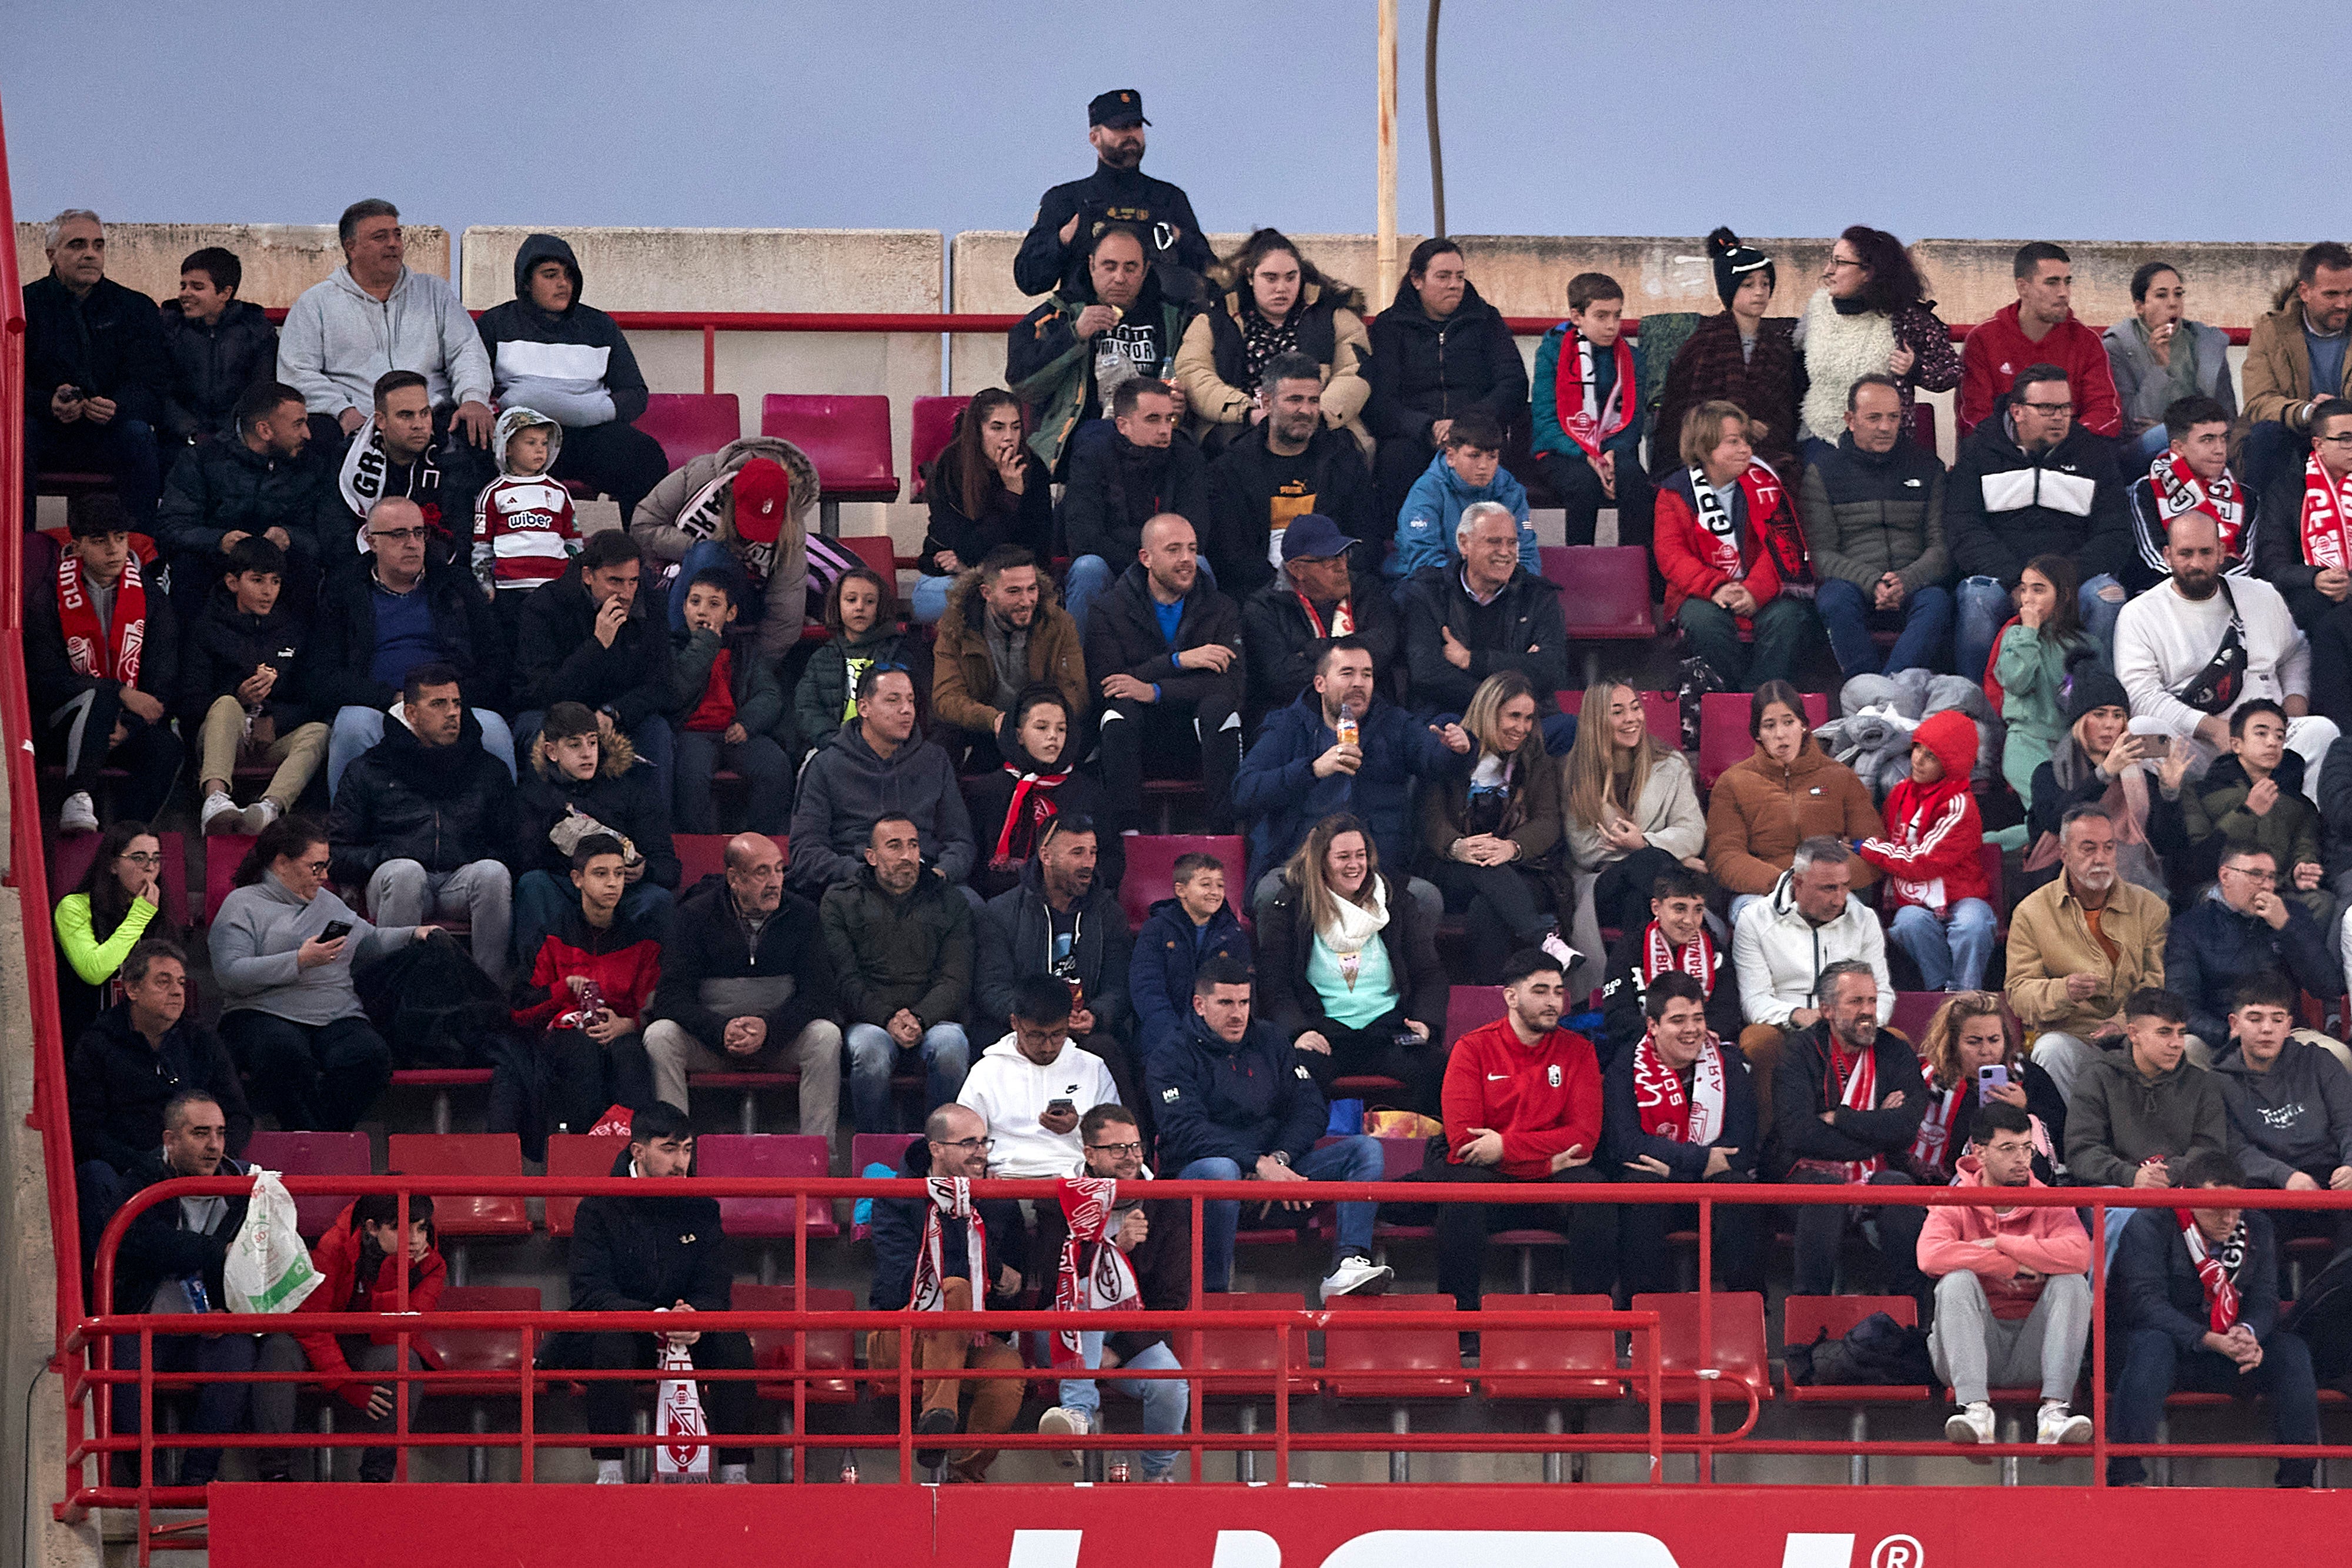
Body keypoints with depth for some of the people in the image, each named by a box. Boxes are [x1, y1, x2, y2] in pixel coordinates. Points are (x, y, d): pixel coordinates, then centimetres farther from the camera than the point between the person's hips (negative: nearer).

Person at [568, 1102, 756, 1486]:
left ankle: (735, 1473, -21)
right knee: (611, 1342, -37)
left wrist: (695, 1317, -29)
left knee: (734, 1343, -25)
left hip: (687, 1334, 3)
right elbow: (590, 1294, -19)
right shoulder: (600, 1209, -9)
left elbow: (715, 1292, -3)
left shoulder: (701, 1208, 2)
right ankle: (609, 1472, -33)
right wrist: (654, 1317, -35)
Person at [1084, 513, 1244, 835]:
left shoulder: (1221, 611, 3)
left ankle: (1223, 826, -33)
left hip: (1198, 735, 1)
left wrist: (1154, 691, -24)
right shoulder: (1112, 611, 1)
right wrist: (1179, 661, -22)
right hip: (1141, 736, -1)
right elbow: (1103, 680, -14)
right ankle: (1126, 829, -35)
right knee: (1120, 708, -31)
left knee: (1219, 707, -30)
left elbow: (1231, 683, -12)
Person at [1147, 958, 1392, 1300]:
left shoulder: (1268, 1041, 16)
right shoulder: (1173, 1059, 0)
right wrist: (1258, 1165, -27)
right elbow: (1186, 1132, -16)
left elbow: (1311, 1107, 8)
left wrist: (1280, 1159, -12)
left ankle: (1348, 1264, -31)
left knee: (1365, 1149, -10)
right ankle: (1212, 1294, -35)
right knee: (1219, 1169, -41)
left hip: (1274, 1168, 5)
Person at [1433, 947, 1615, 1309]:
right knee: (1461, 1184, -34)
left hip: (1553, 1184, 1)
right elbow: (1462, 1139, -9)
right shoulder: (1473, 1049, 3)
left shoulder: (1577, 1050, 8)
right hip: (1490, 1180, -1)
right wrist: (1548, 1161, -14)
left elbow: (1585, 1137, -4)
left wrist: (1505, 1146, -15)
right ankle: (1459, 1309, -26)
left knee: (1593, 1186, -30)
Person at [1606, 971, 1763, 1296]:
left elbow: (1741, 1145, -6)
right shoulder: (1625, 1068, -3)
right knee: (1642, 1184, -34)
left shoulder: (1726, 1062, 2)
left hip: (1711, 1184, 1)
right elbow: (1626, 1144, -15)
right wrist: (1701, 1159, -19)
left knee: (1737, 1183, -30)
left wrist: (1674, 1165, -18)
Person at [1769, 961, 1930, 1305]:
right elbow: (1797, 1133, -14)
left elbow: (1906, 1127, -8)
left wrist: (1838, 1118, -10)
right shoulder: (1800, 1053, 2)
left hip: (1879, 1175, 2)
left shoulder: (1895, 1053, 10)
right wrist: (1875, 1130, -10)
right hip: (1816, 1171, -2)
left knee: (1900, 1187, -31)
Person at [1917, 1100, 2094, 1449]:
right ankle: (1975, 1407, -40)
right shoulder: (1955, 1204, 2)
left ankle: (2055, 1409, -35)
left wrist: (2000, 1244, -15)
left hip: (2031, 1352, 1)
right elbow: (1931, 1256, -21)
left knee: (2072, 1283, -21)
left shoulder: (2049, 1203, 4)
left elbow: (2079, 1255, -18)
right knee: (1958, 1279, -26)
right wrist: (2009, 1267, -18)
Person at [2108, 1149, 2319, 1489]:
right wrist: (2212, 1341, -33)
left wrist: (2248, 1334, -25)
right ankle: (2126, 1473, -40)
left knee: (2292, 1351, -20)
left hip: (2229, 1356, 4)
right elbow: (2145, 1301, -22)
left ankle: (2298, 1476, -17)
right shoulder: (2150, 1228, -12)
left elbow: (2264, 1300, 1)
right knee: (2152, 1345, -39)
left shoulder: (2257, 1228, 4)